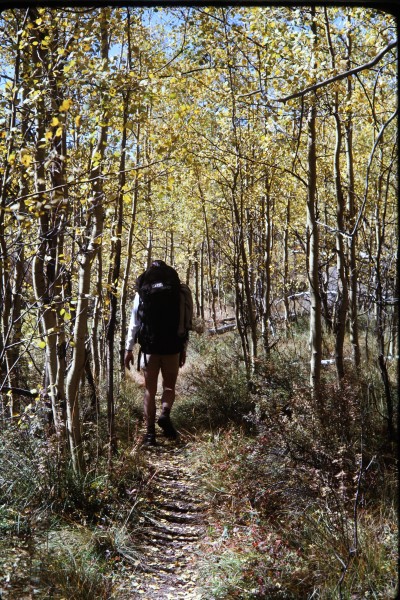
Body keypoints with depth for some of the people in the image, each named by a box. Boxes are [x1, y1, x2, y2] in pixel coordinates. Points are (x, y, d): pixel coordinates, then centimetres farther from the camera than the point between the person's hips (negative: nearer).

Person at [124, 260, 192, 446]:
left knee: (150, 390, 9)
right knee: (169, 386, 17)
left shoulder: (142, 291, 2)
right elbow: (185, 322, 2)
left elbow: (134, 321, 1)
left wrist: (129, 349, 5)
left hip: (149, 347, 0)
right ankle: (165, 415, -8)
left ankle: (150, 432, 9)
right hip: (172, 347, 0)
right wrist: (184, 349, 9)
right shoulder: (179, 291, 3)